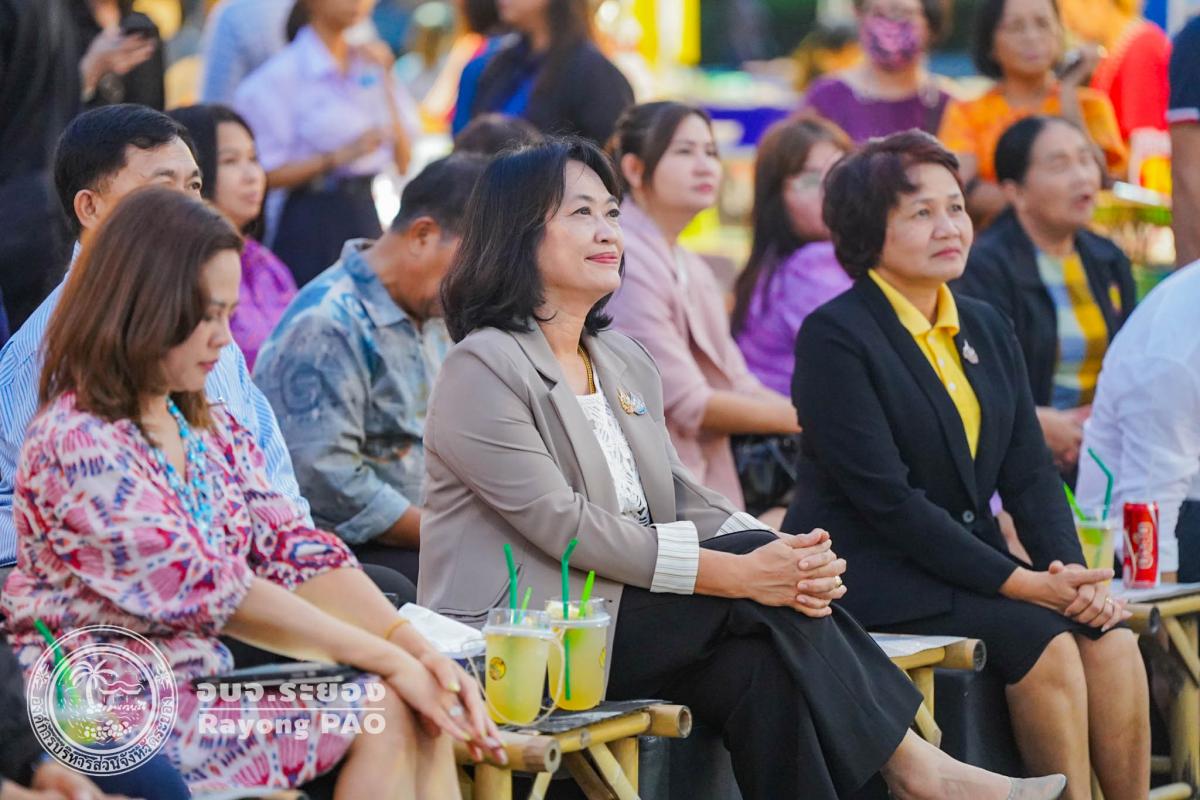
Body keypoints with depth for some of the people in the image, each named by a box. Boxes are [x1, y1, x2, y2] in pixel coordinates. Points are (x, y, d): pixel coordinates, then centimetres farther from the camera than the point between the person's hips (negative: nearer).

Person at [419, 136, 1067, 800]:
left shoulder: (624, 362, 18)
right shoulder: (481, 369, -9)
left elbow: (679, 497, 10)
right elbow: (564, 525, -18)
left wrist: (779, 554, -12)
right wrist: (735, 572, -24)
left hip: (629, 618, 7)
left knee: (762, 665, -22)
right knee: (763, 597, -20)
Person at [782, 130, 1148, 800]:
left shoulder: (987, 329, 14)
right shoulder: (836, 336, -10)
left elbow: (1031, 473, 9)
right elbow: (886, 498, -17)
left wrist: (1070, 571, -11)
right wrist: (1019, 583, -20)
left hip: (970, 559, 7)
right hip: (868, 574, -7)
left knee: (1112, 638, -17)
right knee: (1043, 639, -26)